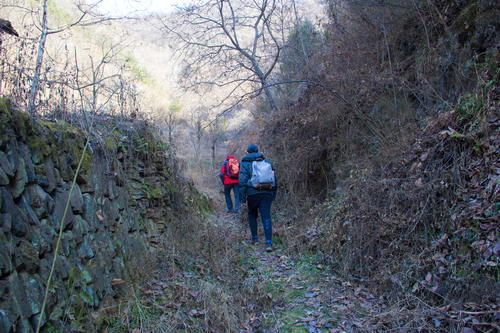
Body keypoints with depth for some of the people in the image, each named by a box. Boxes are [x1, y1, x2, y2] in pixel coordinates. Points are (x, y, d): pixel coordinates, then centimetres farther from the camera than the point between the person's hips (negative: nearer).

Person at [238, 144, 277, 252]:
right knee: (266, 217, -1)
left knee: (252, 215, 20)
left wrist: (243, 198, -4)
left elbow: (243, 182, -7)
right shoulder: (267, 162, 14)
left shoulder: (245, 163, 2)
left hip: (252, 194, -2)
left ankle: (255, 238, 22)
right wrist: (273, 195, 20)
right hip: (266, 194, 2)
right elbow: (274, 179, 14)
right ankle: (268, 243, -10)